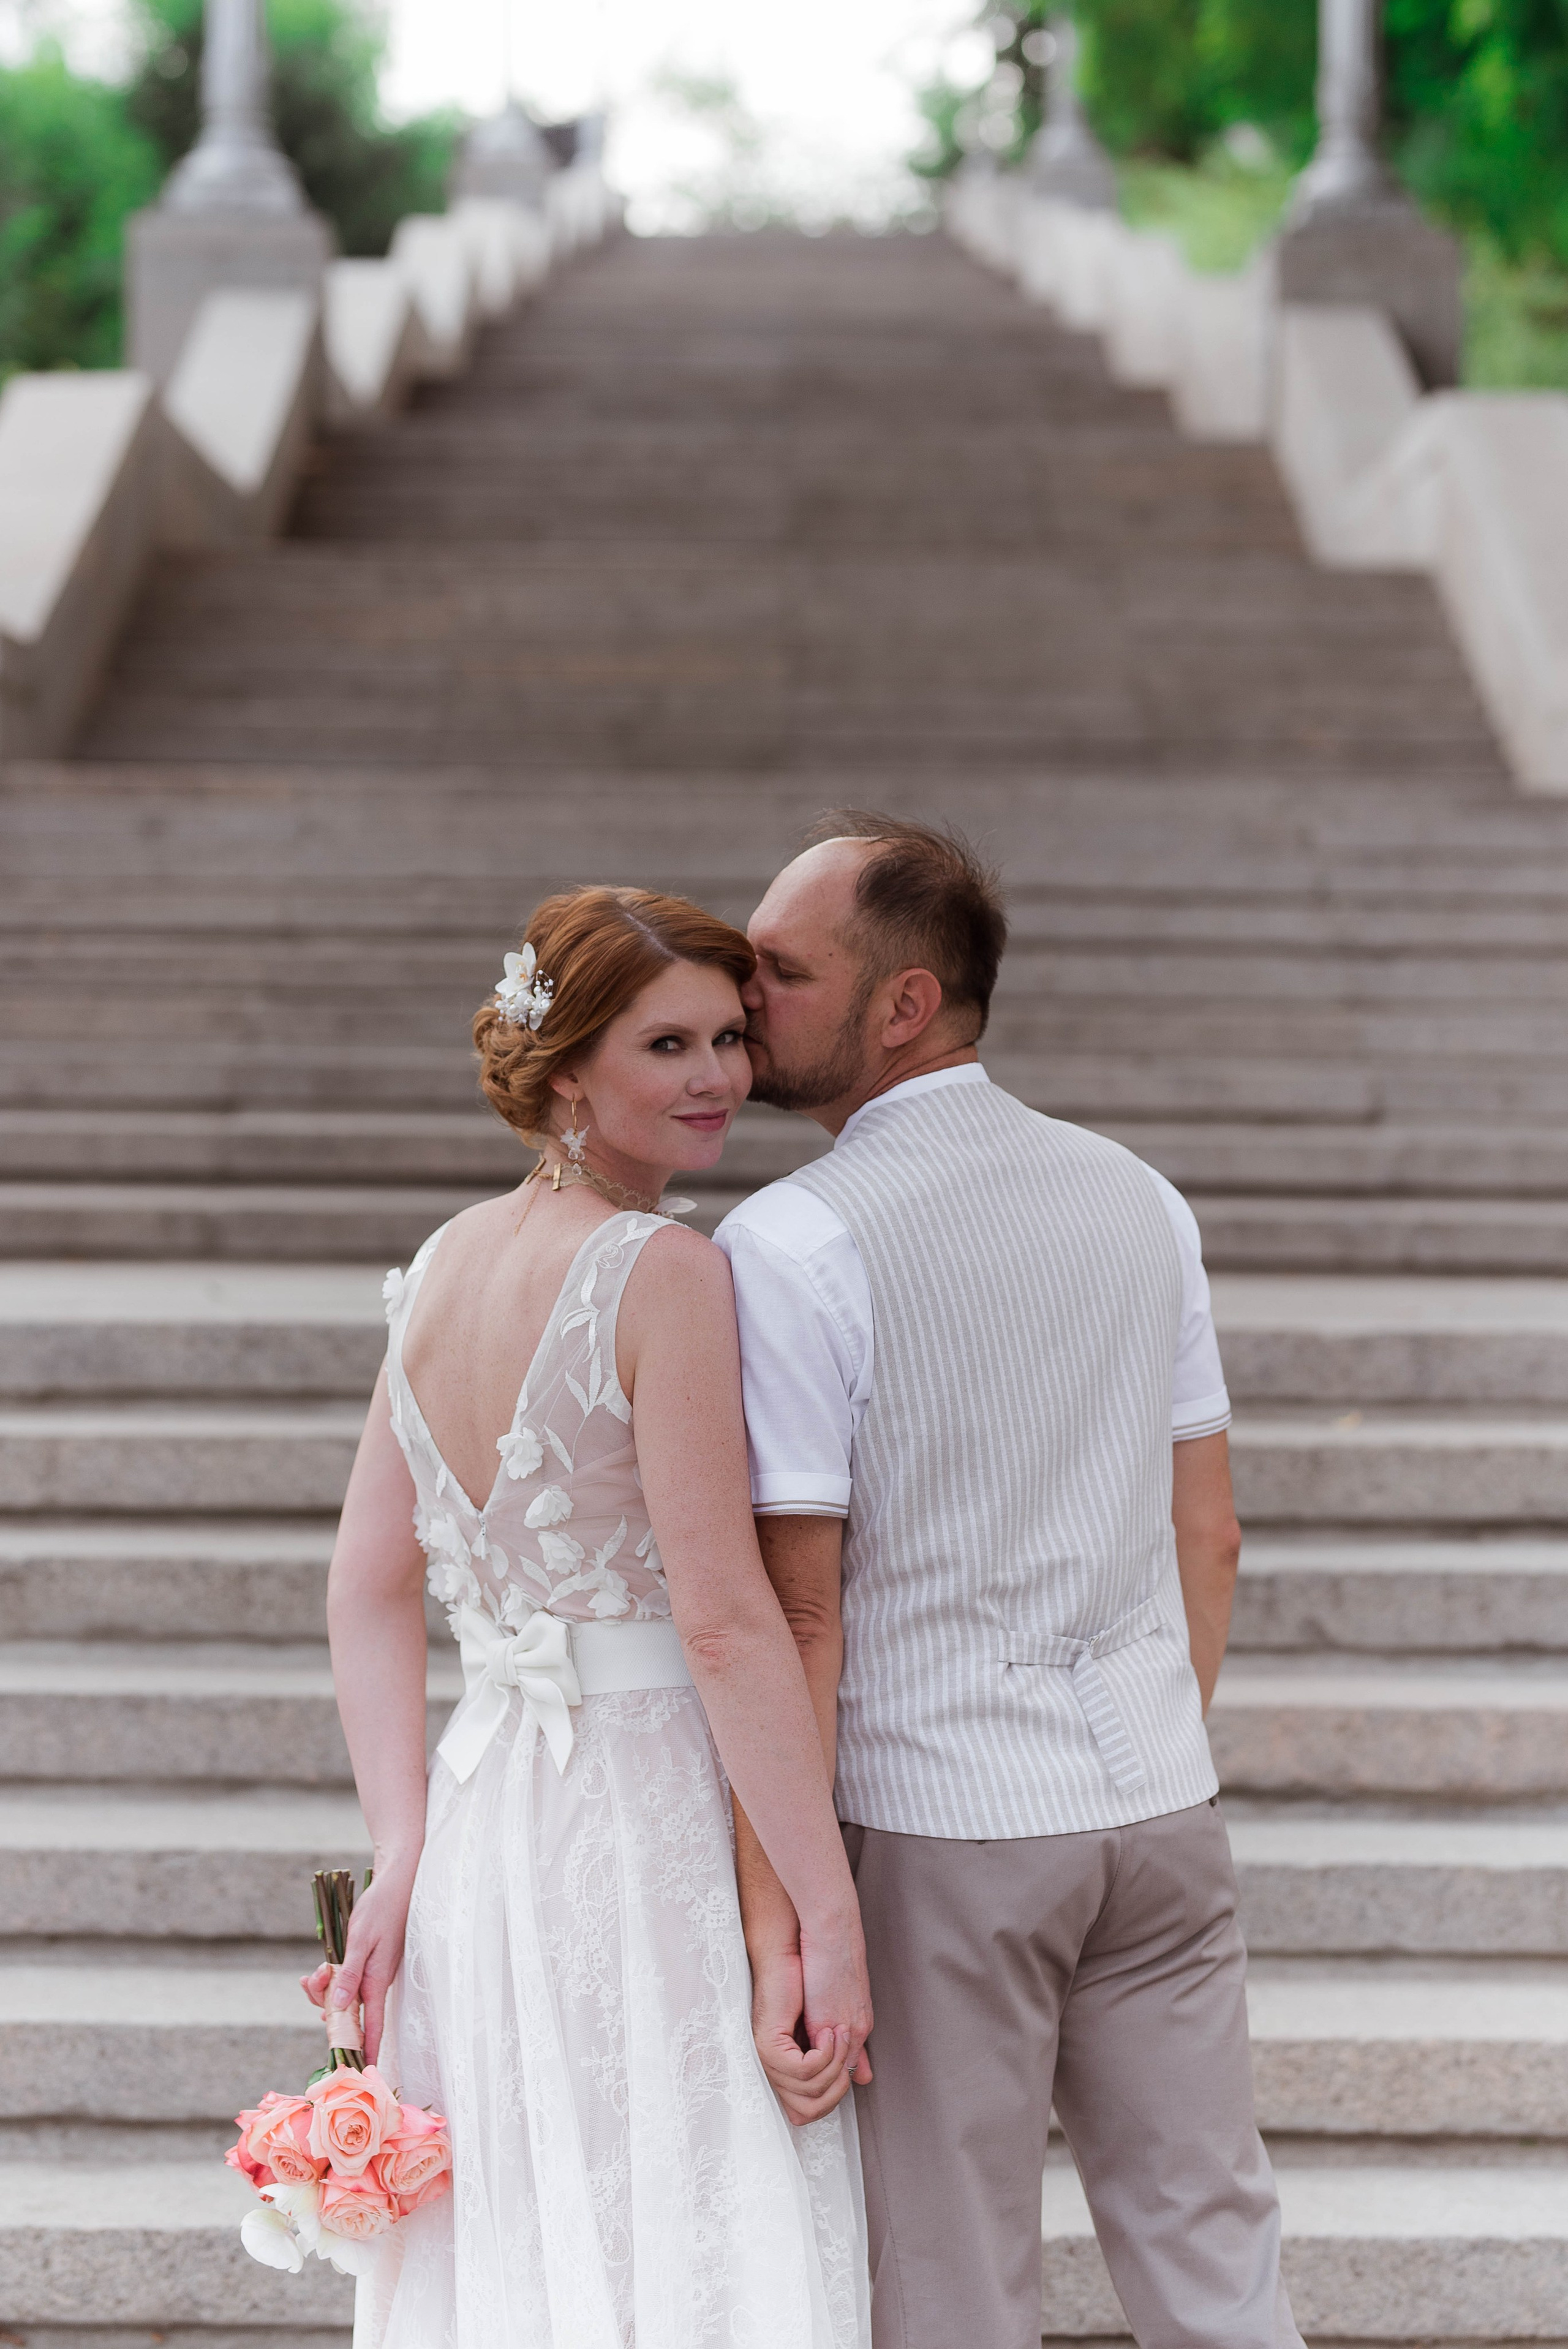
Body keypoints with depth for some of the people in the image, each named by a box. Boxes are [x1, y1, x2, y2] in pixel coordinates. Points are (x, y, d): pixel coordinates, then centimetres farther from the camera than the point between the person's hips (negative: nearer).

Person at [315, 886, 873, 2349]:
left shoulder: (446, 1263, 8)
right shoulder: (663, 1272, -15)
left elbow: (370, 1585, 7)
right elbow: (726, 1620, -19)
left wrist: (402, 1855, 4)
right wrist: (830, 1923, -16)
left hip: (485, 1822, 8)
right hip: (659, 1830, -8)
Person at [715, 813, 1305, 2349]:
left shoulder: (792, 1244, -13)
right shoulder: (1141, 1198, 7)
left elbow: (796, 1610, -16)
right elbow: (1206, 1537, 12)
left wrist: (771, 1906, -14)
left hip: (933, 1825, -5)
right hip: (1159, 1809, 6)